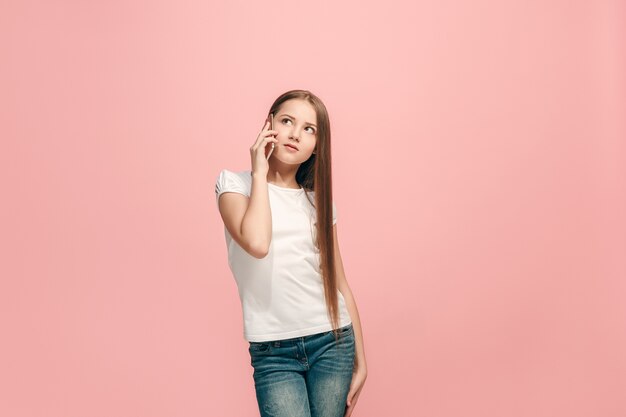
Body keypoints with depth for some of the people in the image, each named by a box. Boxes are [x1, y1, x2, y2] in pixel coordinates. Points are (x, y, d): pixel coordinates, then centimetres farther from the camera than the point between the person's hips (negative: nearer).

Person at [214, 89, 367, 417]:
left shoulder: (318, 200, 11)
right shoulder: (235, 182, 1)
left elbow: (340, 285, 11)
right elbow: (257, 243, -20)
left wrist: (360, 361, 10)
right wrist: (260, 172, -8)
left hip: (332, 343, 3)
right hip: (273, 353, -3)